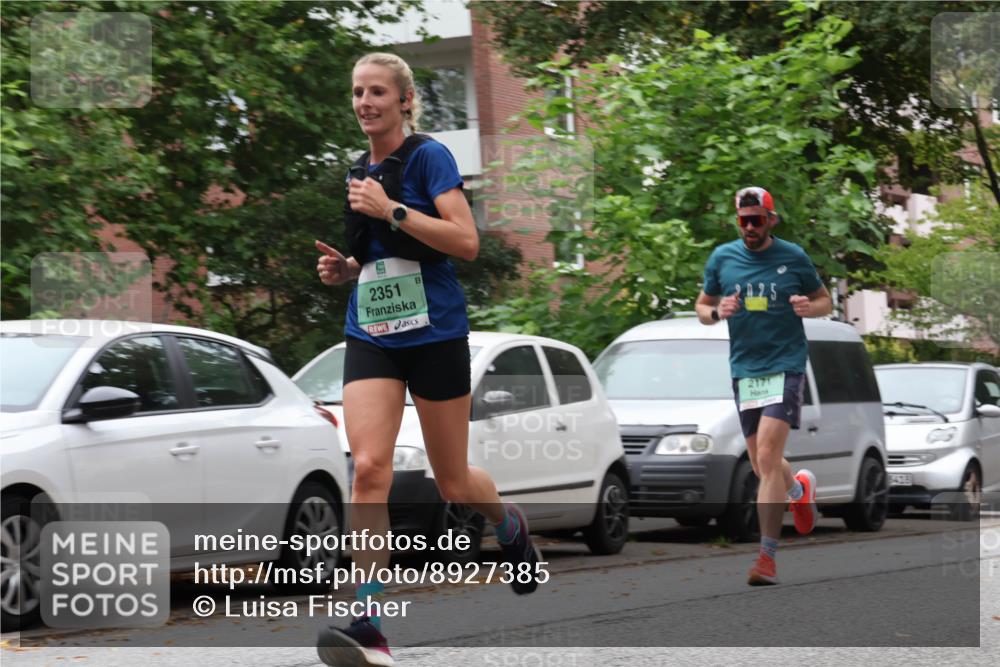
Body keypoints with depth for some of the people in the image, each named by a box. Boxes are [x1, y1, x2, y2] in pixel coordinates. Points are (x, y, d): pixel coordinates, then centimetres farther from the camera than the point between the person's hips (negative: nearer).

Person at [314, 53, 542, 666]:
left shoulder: (428, 156, -7)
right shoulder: (361, 172, 13)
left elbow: (466, 241, -17)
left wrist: (390, 209, -22)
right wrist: (344, 268, 5)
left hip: (434, 333, -5)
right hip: (371, 335, 5)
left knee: (454, 482, 7)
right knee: (369, 467, -16)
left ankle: (512, 526, 43)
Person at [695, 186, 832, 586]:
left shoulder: (794, 258, 0)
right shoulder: (721, 258, 6)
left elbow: (825, 302, 11)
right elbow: (701, 307, 16)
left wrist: (808, 307, -12)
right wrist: (717, 313, -8)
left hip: (786, 365, -4)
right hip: (744, 369, 4)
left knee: (767, 457, -17)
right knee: (761, 466, 10)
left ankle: (767, 557, -17)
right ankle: (799, 489, 46)